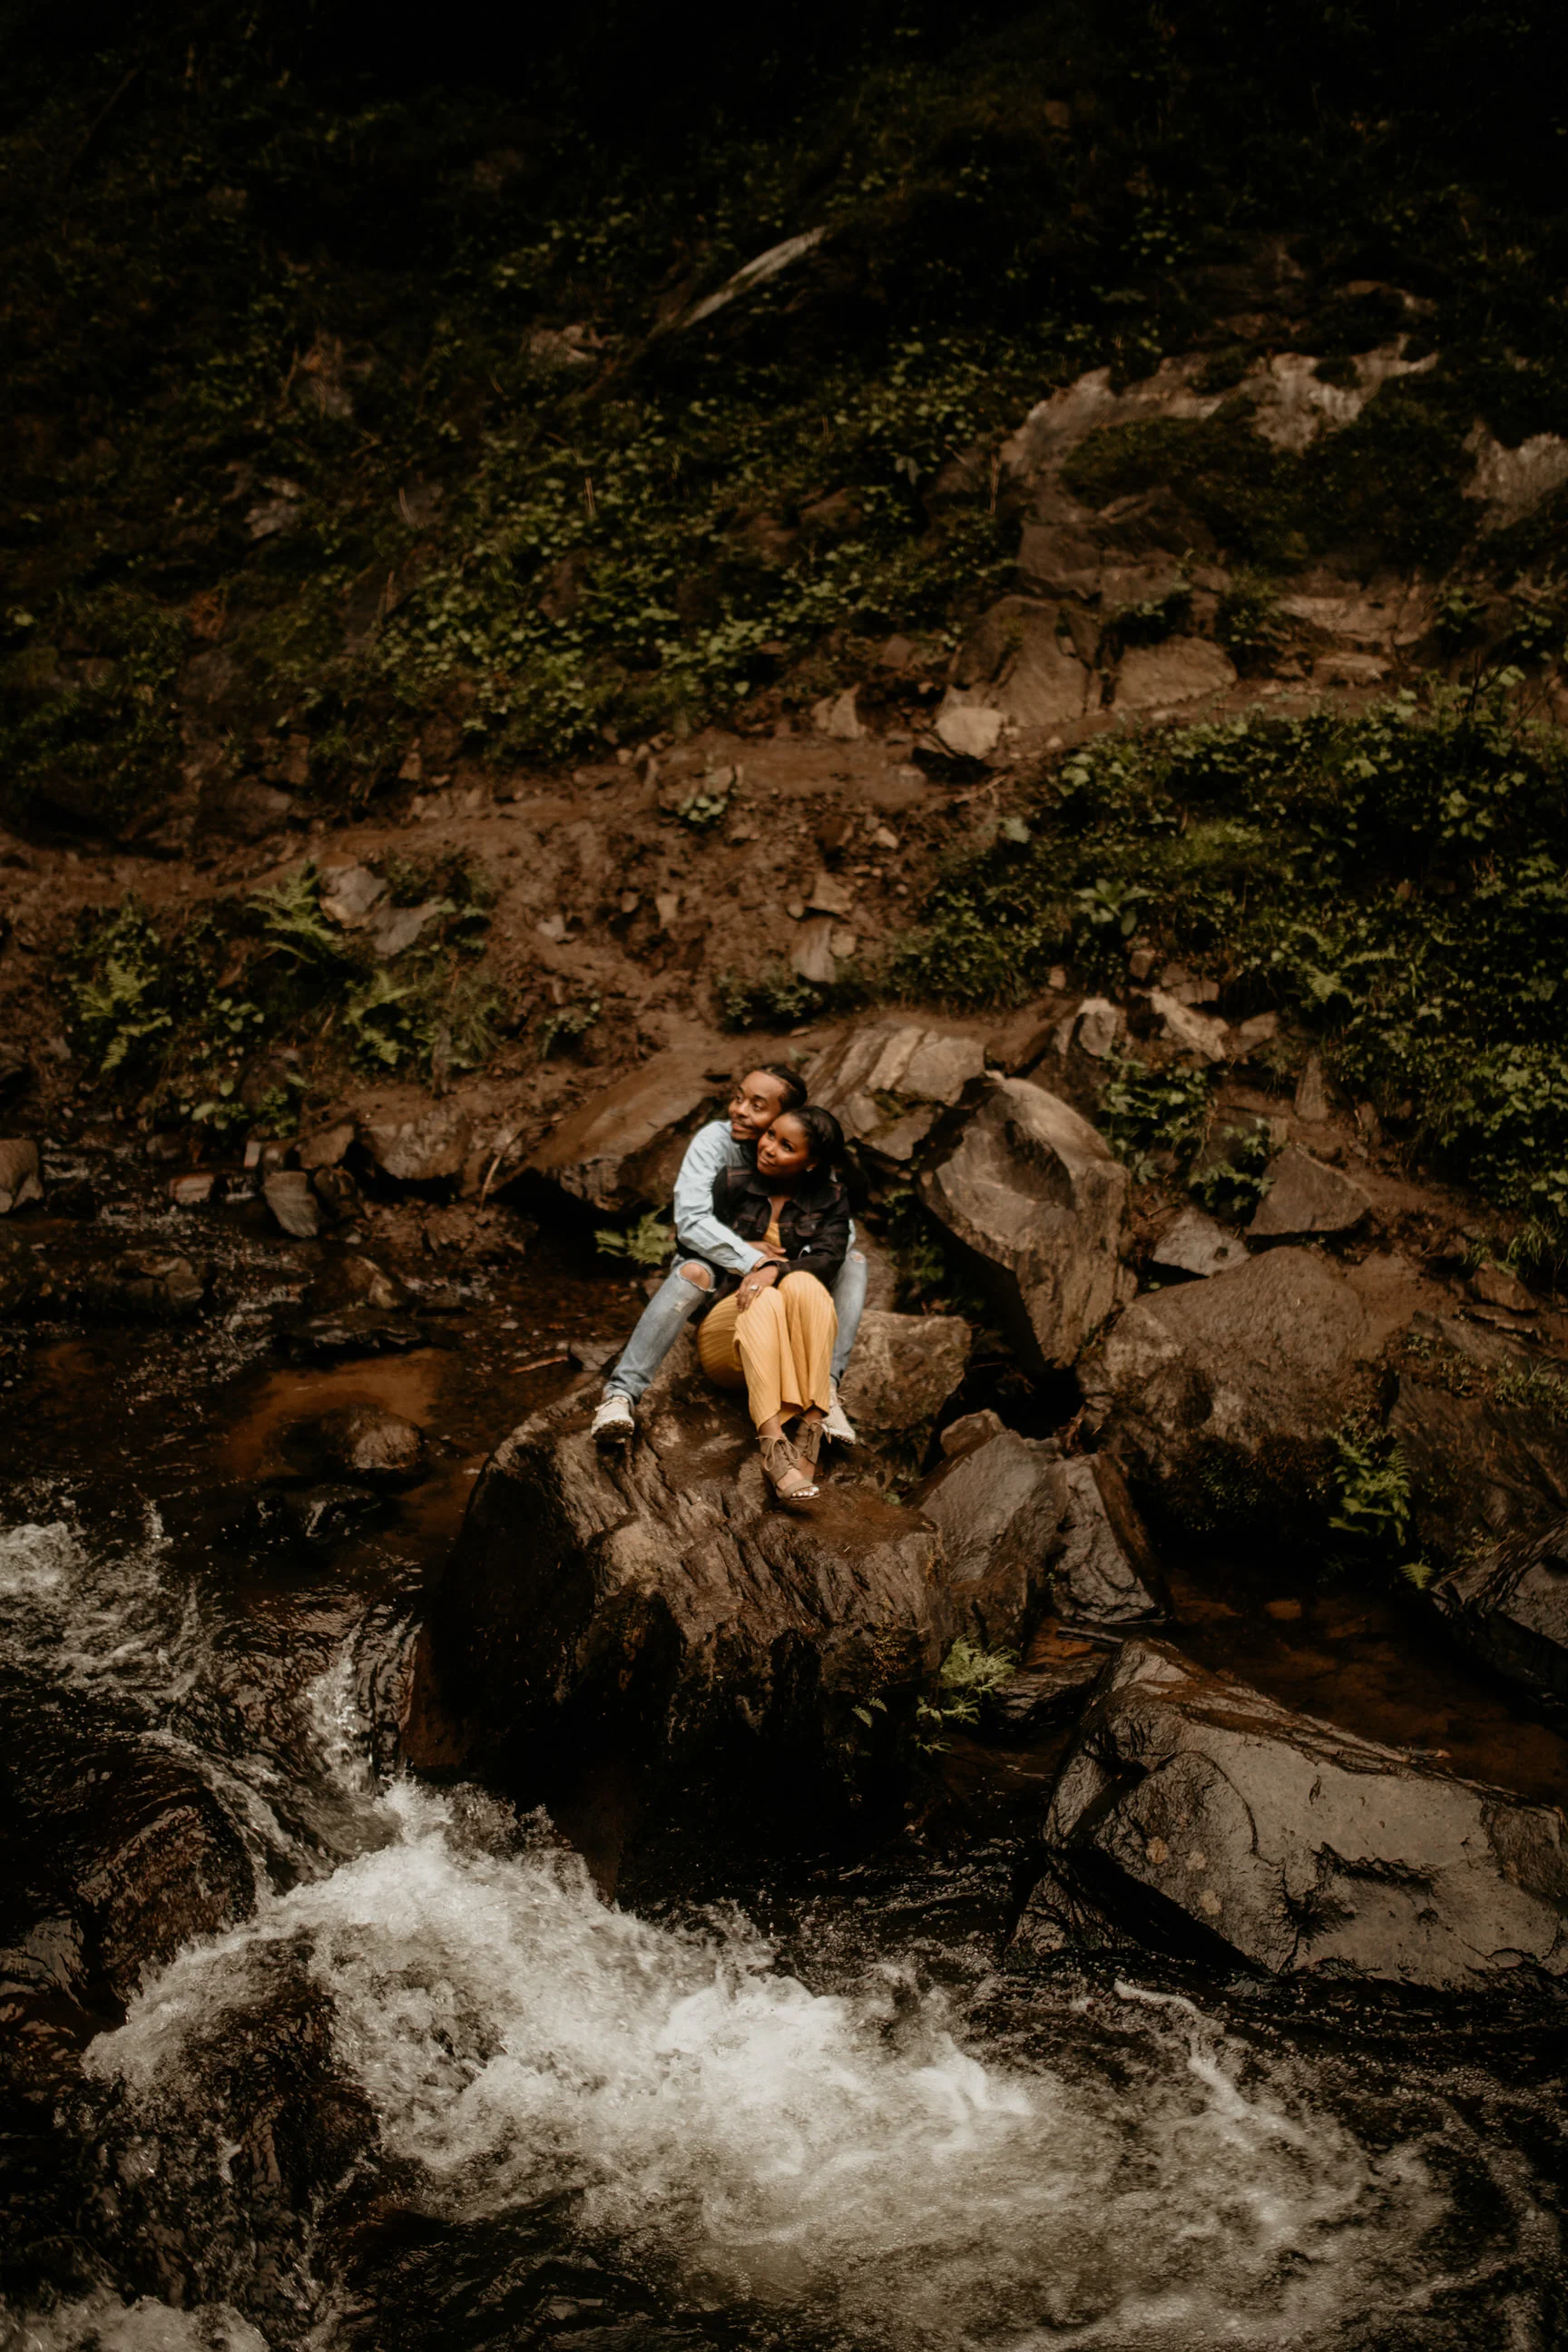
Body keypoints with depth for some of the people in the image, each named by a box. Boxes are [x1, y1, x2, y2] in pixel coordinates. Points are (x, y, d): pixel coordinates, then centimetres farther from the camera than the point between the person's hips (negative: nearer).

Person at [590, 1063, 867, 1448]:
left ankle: (825, 1384, -31)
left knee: (853, 1262, -17)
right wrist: (752, 1260, -38)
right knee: (693, 1271, -36)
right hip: (719, 1281, -3)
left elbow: (842, 1229, -13)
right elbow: (691, 1220, -28)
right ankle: (621, 1392, -39)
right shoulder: (715, 1140, -17)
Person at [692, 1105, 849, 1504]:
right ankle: (772, 1444, -54)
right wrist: (749, 1258, -7)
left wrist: (776, 1270, -27)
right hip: (726, 1332, 0)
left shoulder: (830, 1200, 9)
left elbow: (828, 1259, -9)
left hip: (798, 1346, 0)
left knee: (802, 1284, -33)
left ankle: (810, 1430, -46)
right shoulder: (732, 1184, 9)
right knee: (765, 1302, -36)